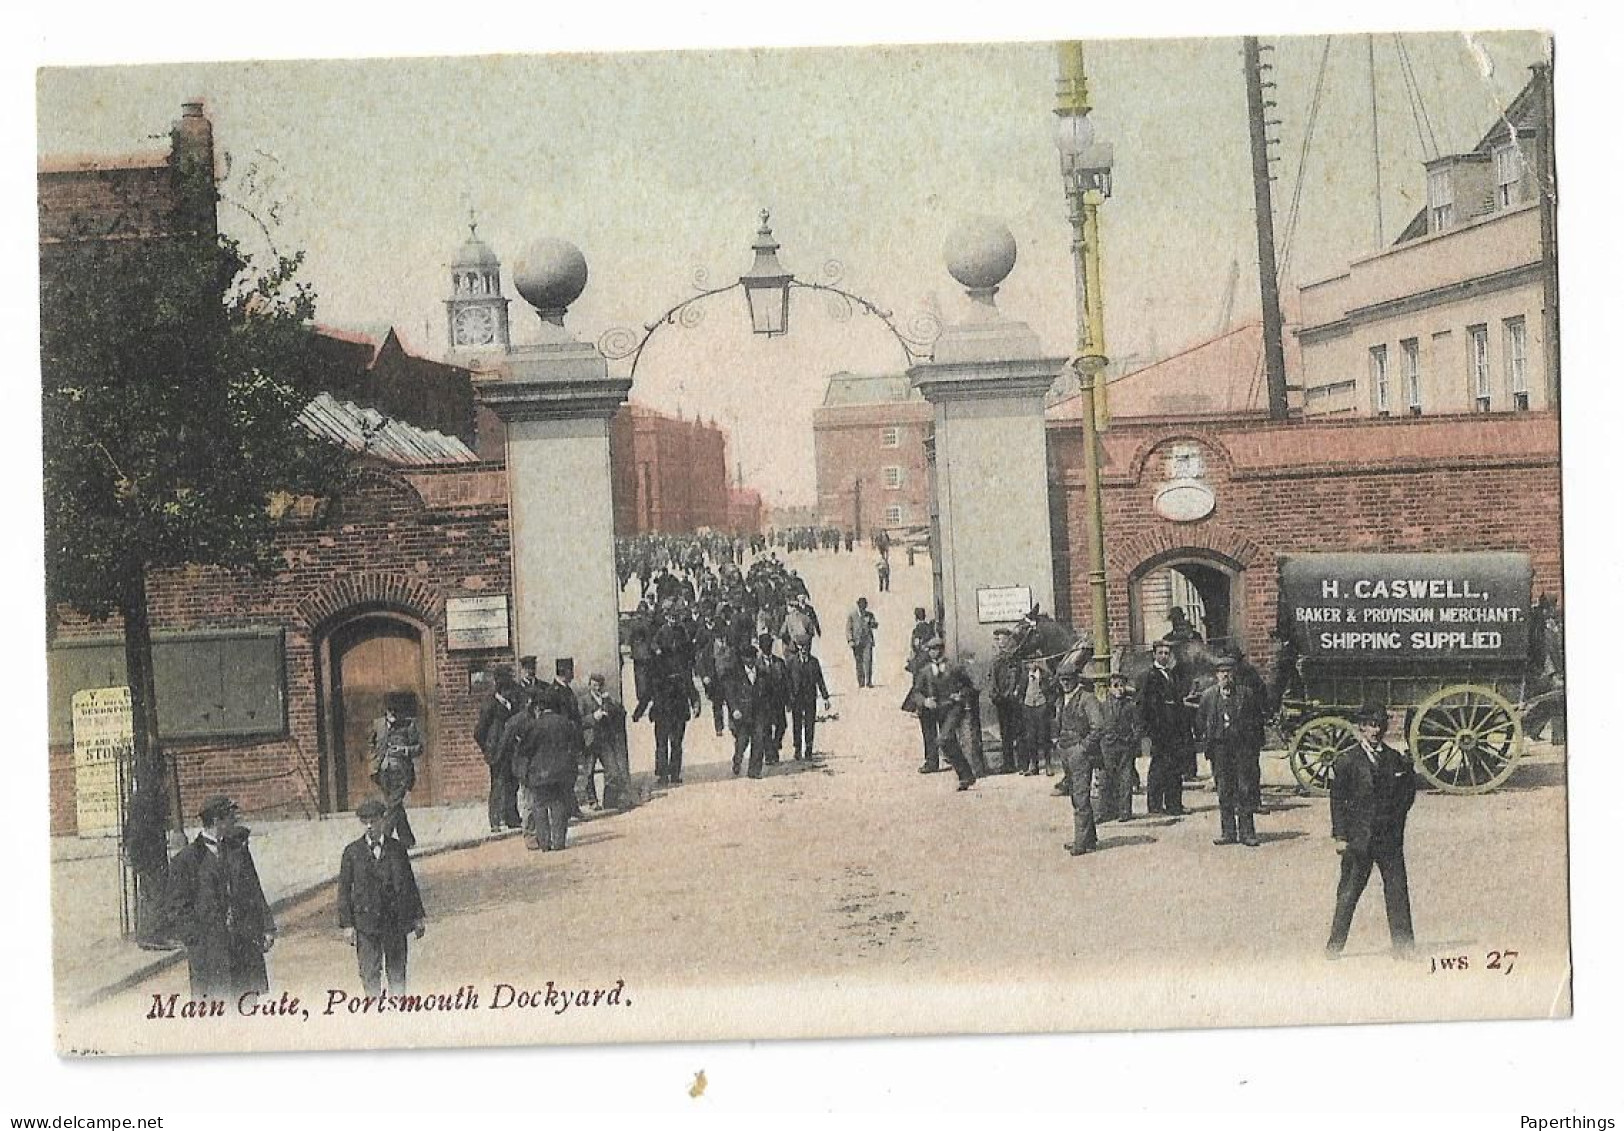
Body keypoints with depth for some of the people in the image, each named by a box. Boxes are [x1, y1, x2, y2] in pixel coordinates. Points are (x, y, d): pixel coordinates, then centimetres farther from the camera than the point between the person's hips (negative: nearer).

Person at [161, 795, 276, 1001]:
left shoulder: (238, 849, 12)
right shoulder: (186, 860, -4)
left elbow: (254, 892, 17)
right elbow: (175, 909, -2)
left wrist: (267, 928, 7)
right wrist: (196, 938, -10)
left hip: (246, 944, 4)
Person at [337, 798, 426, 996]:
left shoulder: (397, 849, 6)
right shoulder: (352, 851, 1)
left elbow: (409, 883, 11)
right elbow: (344, 889, 1)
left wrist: (417, 918, 9)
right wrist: (347, 924, -6)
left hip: (395, 919, 2)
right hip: (365, 922, -1)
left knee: (397, 971, 7)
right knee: (370, 972, -1)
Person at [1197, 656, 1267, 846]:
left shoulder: (1247, 693, 4)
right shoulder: (1208, 695, 9)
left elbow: (1258, 719, 7)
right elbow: (1200, 722, 15)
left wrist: (1256, 743, 0)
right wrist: (1206, 742, 5)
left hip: (1243, 747, -2)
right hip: (1219, 748, 2)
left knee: (1246, 789, -3)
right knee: (1224, 791, 4)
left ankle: (1246, 831, 2)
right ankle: (1228, 832, 10)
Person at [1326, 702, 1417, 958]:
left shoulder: (1397, 760, 9)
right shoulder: (1347, 761, 0)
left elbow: (1408, 792, 20)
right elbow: (1338, 800, -1)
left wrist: (1397, 817, 7)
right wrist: (1340, 836, -7)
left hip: (1390, 838, 3)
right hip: (1357, 838, -3)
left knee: (1397, 889, 1)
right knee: (1349, 891, 1)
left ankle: (1403, 945, 7)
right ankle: (1335, 945, 8)